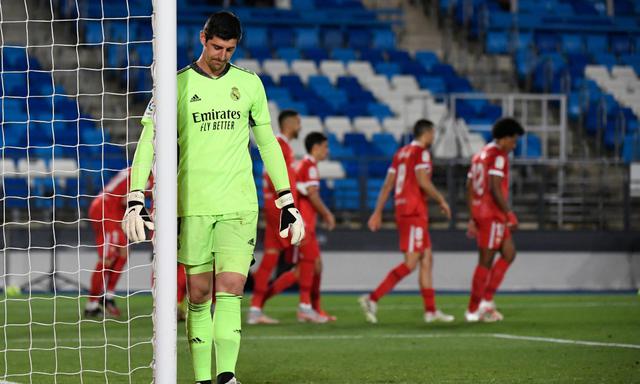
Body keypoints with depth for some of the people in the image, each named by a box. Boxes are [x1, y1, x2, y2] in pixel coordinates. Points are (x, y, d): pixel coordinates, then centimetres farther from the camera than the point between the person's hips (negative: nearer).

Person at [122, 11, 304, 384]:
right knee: (199, 295, 3)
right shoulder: (177, 85, 1)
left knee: (230, 291, -12)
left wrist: (287, 203, 11)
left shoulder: (249, 84, 8)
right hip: (192, 206, -1)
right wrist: (135, 201, -10)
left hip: (240, 206, 1)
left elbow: (268, 144, 15)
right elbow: (148, 144, -1)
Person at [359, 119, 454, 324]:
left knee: (427, 259, 12)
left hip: (402, 209, 9)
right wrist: (441, 201, -6)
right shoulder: (421, 152, -8)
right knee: (410, 262, -11)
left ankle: (430, 310, 12)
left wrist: (377, 212, 15)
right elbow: (423, 182, -19)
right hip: (415, 212, -9)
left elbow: (387, 185, 15)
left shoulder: (401, 153, 16)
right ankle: (372, 298, -19)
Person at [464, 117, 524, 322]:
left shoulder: (480, 155, 17)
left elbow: (469, 189, 17)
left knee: (509, 254, 13)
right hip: (493, 214, -9)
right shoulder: (498, 156, -11)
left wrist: (472, 219, 18)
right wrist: (509, 214, -16)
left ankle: (486, 300, 6)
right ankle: (473, 310, 0)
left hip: (479, 213, 9)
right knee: (486, 261, -3)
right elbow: (495, 188, -20)